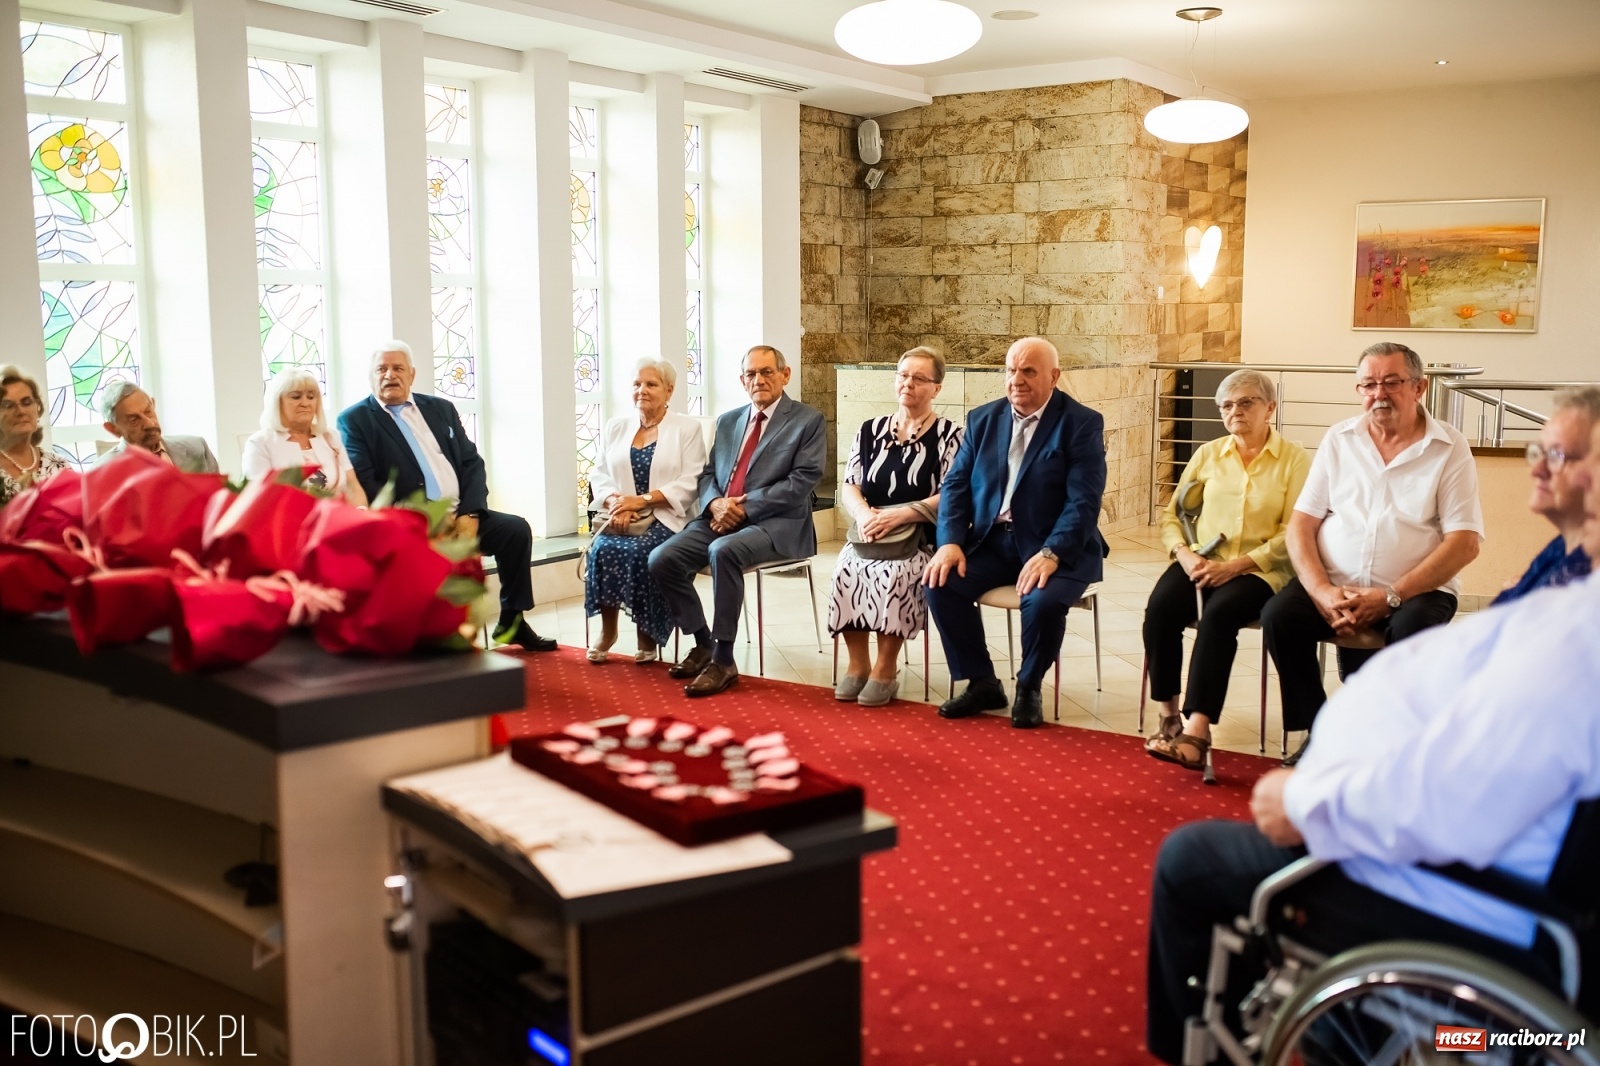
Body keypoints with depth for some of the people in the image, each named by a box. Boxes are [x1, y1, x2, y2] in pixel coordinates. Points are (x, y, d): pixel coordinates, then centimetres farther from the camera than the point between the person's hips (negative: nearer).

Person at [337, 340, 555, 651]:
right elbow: (363, 485, -10)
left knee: (516, 529, -13)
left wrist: (469, 514, -7)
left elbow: (472, 463, 11)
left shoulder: (441, 408, 16)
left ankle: (512, 621, 2)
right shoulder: (354, 420, 1)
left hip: (459, 515, 5)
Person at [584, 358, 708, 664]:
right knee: (603, 549, -27)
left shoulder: (687, 428, 3)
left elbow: (689, 483, -8)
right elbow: (599, 475, 10)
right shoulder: (616, 427, 16)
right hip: (622, 517, 3)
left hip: (665, 518, -3)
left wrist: (642, 500, -17)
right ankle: (607, 630, -9)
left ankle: (647, 634, -12)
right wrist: (616, 503, -12)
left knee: (640, 553, -31)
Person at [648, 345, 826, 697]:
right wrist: (715, 503, -7)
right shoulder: (727, 421, 20)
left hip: (776, 523, -6)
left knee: (724, 551, -36)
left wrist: (744, 508, -16)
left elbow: (801, 482, -10)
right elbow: (708, 474, 18)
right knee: (662, 559, -16)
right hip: (720, 517, 6)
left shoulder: (808, 421, 1)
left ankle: (724, 661, -25)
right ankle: (703, 643, 3)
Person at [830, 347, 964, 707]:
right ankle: (857, 663, -16)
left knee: (895, 571, -34)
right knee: (847, 565, -28)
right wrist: (864, 514, -16)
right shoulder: (870, 430, 13)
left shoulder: (949, 434, -1)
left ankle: (886, 668, -19)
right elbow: (848, 485, 7)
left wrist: (898, 516, -21)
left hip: (923, 540, -3)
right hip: (868, 536, 4)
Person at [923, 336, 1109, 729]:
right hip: (992, 539, 5)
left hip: (1056, 547, -4)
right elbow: (956, 485, 5)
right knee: (941, 583, -19)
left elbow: (1084, 501, -15)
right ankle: (981, 683, -1)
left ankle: (1029, 688, -2)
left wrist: (1050, 554, -29)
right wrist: (950, 542, -11)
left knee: (1044, 600, -32)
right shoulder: (982, 418, 9)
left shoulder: (1082, 423, -6)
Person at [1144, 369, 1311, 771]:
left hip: (1258, 569, -3)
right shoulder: (1208, 454, 14)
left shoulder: (1294, 460, 1)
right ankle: (1170, 716, -19)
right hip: (1201, 562, 4)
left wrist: (1235, 565, -19)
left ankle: (1197, 731, -38)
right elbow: (1172, 515, 13)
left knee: (1219, 613, -34)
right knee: (1160, 606, -28)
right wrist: (1185, 554, -8)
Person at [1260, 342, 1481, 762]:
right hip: (1334, 586, 3)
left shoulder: (1449, 448, -1)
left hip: (1414, 590, -2)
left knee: (1413, 629, -34)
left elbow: (1464, 542, -8)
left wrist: (1389, 596, -18)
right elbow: (1302, 523, 3)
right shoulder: (1339, 439, 7)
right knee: (1279, 614, -24)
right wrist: (1322, 591, -14)